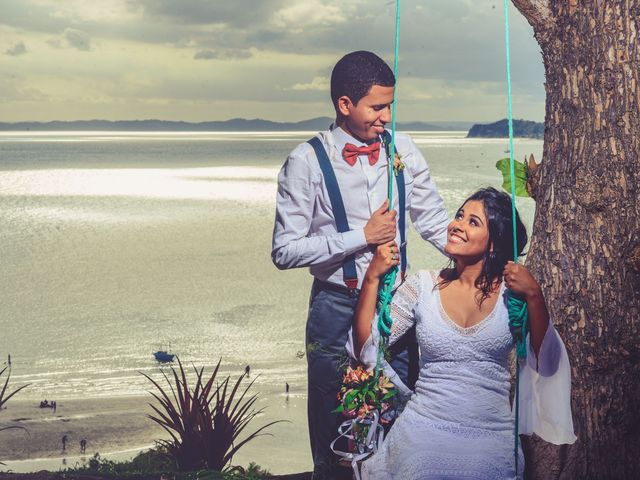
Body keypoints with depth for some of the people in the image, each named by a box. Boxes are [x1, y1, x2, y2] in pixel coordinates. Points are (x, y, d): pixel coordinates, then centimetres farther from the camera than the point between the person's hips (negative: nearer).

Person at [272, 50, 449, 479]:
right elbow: (285, 251, -13)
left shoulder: (403, 150, 0)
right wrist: (362, 237, -18)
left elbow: (435, 221, 5)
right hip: (337, 307, -3)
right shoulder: (308, 162, -11)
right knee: (335, 432, 10)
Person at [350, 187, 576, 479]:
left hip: (492, 443, 0)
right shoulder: (423, 287, 1)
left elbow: (547, 365, -8)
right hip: (423, 436, 0)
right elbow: (365, 349, -3)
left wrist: (534, 295, -17)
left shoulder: (510, 293, -1)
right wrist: (372, 279, -11)